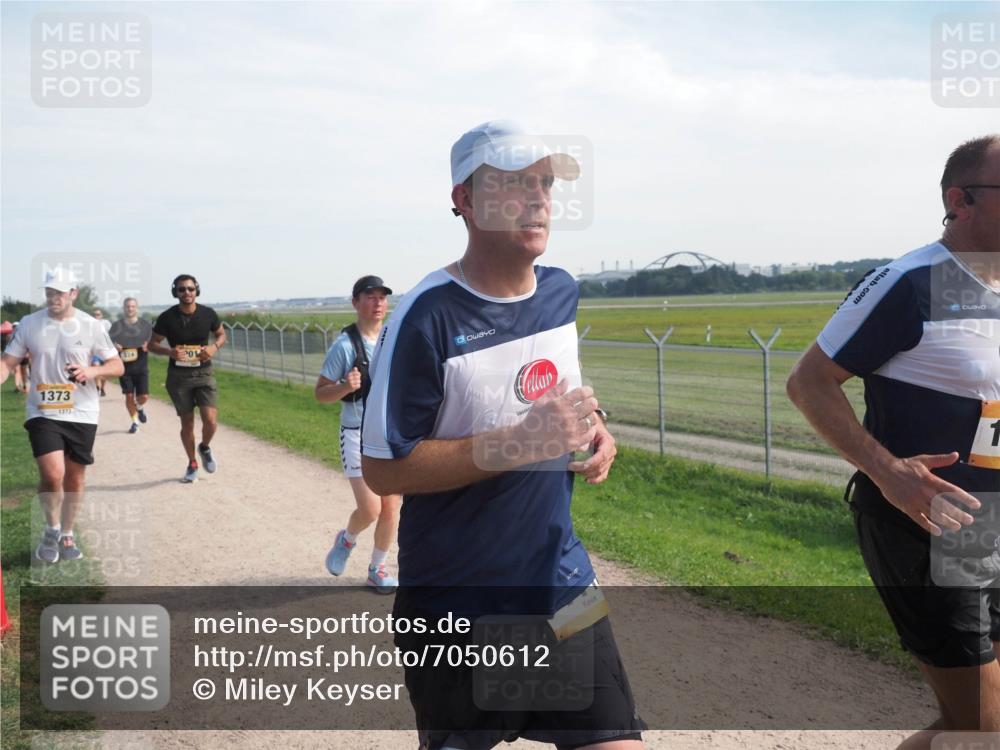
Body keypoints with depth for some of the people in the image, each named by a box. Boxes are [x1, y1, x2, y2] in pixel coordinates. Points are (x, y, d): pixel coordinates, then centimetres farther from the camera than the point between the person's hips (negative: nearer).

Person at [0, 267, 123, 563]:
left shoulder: (91, 326, -3)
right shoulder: (29, 324, 0)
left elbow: (117, 366, 0)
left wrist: (92, 371, -19)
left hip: (82, 414, 1)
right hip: (43, 413, -1)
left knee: (75, 477, 8)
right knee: (52, 475, -15)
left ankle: (66, 536, 27)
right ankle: (51, 529, 12)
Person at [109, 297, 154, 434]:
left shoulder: (146, 324, 3)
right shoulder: (116, 325, 4)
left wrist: (147, 346, -14)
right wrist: (114, 347, -15)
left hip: (141, 367, 0)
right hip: (124, 367, 0)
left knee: (143, 396, -4)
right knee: (129, 396, -1)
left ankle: (139, 407, 32)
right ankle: (135, 421, 18)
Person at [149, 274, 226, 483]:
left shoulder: (208, 314, -4)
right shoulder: (167, 317, -8)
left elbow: (222, 335, 11)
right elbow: (152, 344, 1)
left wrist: (214, 347, -11)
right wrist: (170, 352, -20)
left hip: (204, 373, 0)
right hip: (178, 376, 0)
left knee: (210, 420, -13)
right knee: (187, 422, 7)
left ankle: (205, 448, 20)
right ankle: (192, 464, 28)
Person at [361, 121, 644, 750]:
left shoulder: (562, 291, 2)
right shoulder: (428, 315, -18)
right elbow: (383, 468, -18)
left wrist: (596, 430, 0)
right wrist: (522, 443, -25)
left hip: (564, 580, 5)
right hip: (457, 605, -5)